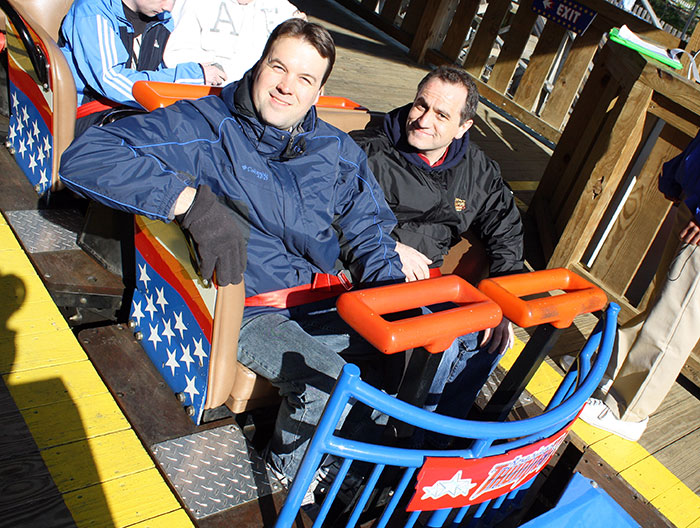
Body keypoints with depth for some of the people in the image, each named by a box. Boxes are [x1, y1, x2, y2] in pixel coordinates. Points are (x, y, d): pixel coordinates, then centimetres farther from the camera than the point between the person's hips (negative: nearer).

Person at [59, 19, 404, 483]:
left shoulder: (337, 150, 8)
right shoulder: (206, 126, -9)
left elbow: (371, 231, 14)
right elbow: (84, 158, -18)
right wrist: (193, 200, -29)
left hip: (325, 300, 6)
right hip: (251, 310, -5)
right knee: (327, 383, -28)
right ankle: (294, 471, 8)